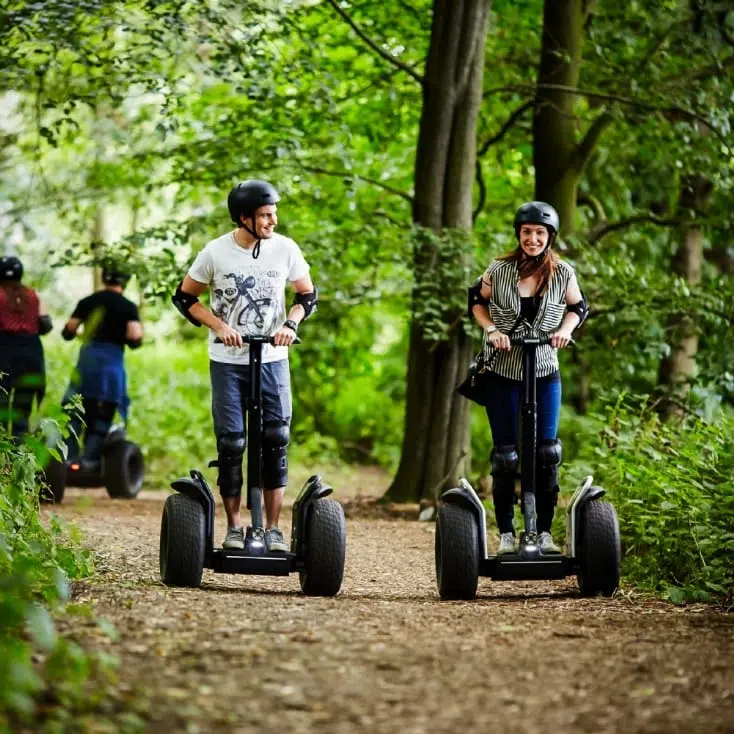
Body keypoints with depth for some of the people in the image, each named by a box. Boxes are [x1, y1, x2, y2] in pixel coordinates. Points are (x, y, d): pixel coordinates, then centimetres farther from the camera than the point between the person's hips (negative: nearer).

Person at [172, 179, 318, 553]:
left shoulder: (285, 249, -3)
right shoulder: (215, 253, -7)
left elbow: (307, 294, 9)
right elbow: (184, 297, 3)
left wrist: (291, 324, -10)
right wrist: (218, 325, -12)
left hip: (272, 359, 1)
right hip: (227, 361, -1)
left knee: (276, 441, -5)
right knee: (231, 444, -3)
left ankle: (272, 528, 3)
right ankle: (234, 527, 10)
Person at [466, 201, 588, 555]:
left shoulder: (563, 273, -5)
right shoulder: (499, 270, -8)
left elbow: (578, 307, 10)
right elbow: (476, 299, 7)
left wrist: (566, 329, -9)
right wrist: (492, 329, -9)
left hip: (545, 373, 1)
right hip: (501, 372, -1)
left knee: (546, 453, 0)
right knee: (505, 455, 2)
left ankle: (544, 533, 10)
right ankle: (506, 535, 10)